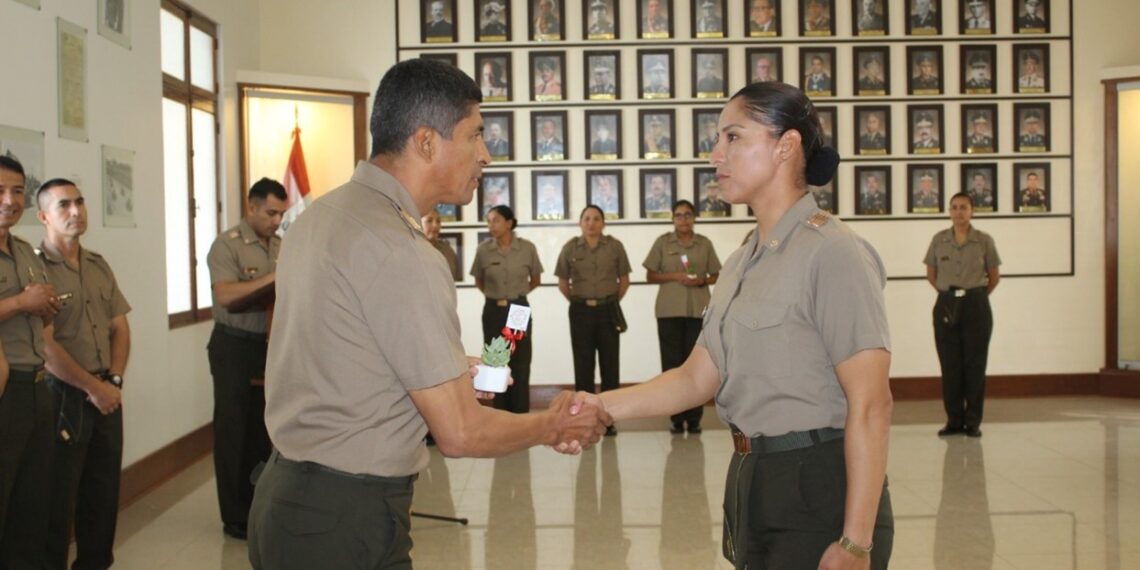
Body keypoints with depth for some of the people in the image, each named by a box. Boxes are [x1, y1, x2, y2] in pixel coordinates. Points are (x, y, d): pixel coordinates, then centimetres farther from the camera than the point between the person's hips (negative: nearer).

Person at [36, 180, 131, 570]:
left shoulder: (99, 266, 11)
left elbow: (120, 327, 13)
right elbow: (45, 346, -16)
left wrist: (113, 381, -2)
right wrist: (93, 387, -11)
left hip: (106, 394, 6)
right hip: (62, 394, -6)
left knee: (104, 489, 13)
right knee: (58, 495, 3)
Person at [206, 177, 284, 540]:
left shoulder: (283, 246, 9)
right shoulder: (227, 245, -8)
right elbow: (225, 296, -22)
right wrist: (272, 278, -26)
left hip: (273, 346, 5)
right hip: (235, 347, -5)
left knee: (264, 428, 10)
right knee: (234, 430, 3)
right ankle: (235, 517, 11)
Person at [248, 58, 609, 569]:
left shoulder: (317, 216, 7)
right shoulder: (399, 252, -21)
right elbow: (460, 434, -18)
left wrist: (448, 376, 20)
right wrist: (553, 426, -1)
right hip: (345, 525, -9)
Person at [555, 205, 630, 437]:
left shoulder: (614, 246, 0)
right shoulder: (570, 248, 1)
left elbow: (624, 280, 8)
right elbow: (563, 283, 9)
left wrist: (611, 302, 6)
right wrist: (578, 301, 6)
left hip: (608, 311, 0)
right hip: (581, 311, 0)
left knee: (610, 364, 2)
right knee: (583, 365, 3)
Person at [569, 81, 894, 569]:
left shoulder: (831, 253, -15)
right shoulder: (742, 263, 11)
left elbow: (870, 405, -18)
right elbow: (697, 379, 8)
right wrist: (605, 405, -6)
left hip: (820, 494, -8)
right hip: (753, 486, 8)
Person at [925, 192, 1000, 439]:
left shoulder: (984, 241, -1)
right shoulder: (939, 240, 3)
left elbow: (995, 276, 8)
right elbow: (931, 274, 13)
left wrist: (977, 295, 9)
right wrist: (949, 291, 10)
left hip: (976, 306, -1)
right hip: (946, 306, 1)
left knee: (975, 364, 1)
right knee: (950, 365, 3)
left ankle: (973, 421, 9)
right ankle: (954, 420, 12)